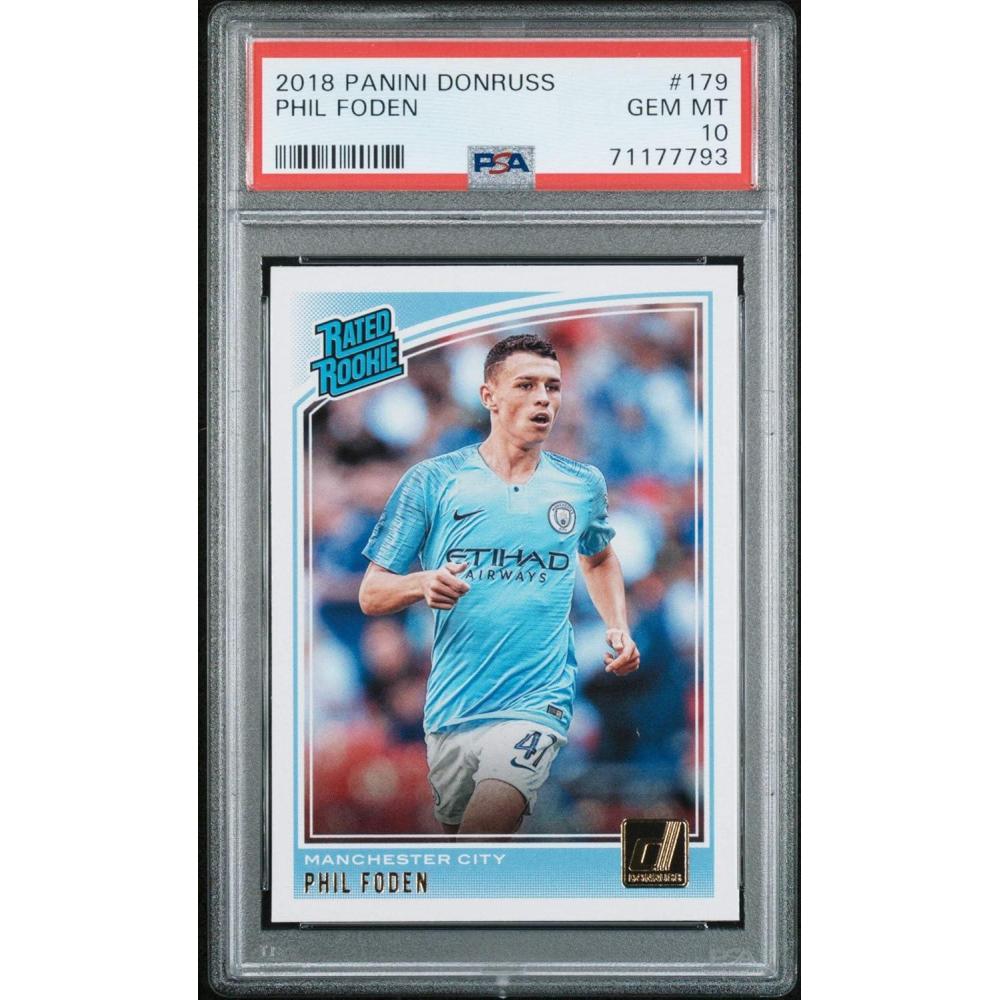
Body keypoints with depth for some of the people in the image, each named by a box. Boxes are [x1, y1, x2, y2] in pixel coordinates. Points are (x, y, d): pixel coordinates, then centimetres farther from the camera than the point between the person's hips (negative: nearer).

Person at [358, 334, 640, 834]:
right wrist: (423, 584, -21)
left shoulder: (583, 484, 8)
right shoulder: (432, 481, 0)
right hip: (451, 707, 1)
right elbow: (371, 594, 1)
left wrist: (618, 628, 13)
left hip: (538, 700, -1)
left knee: (489, 819, -28)